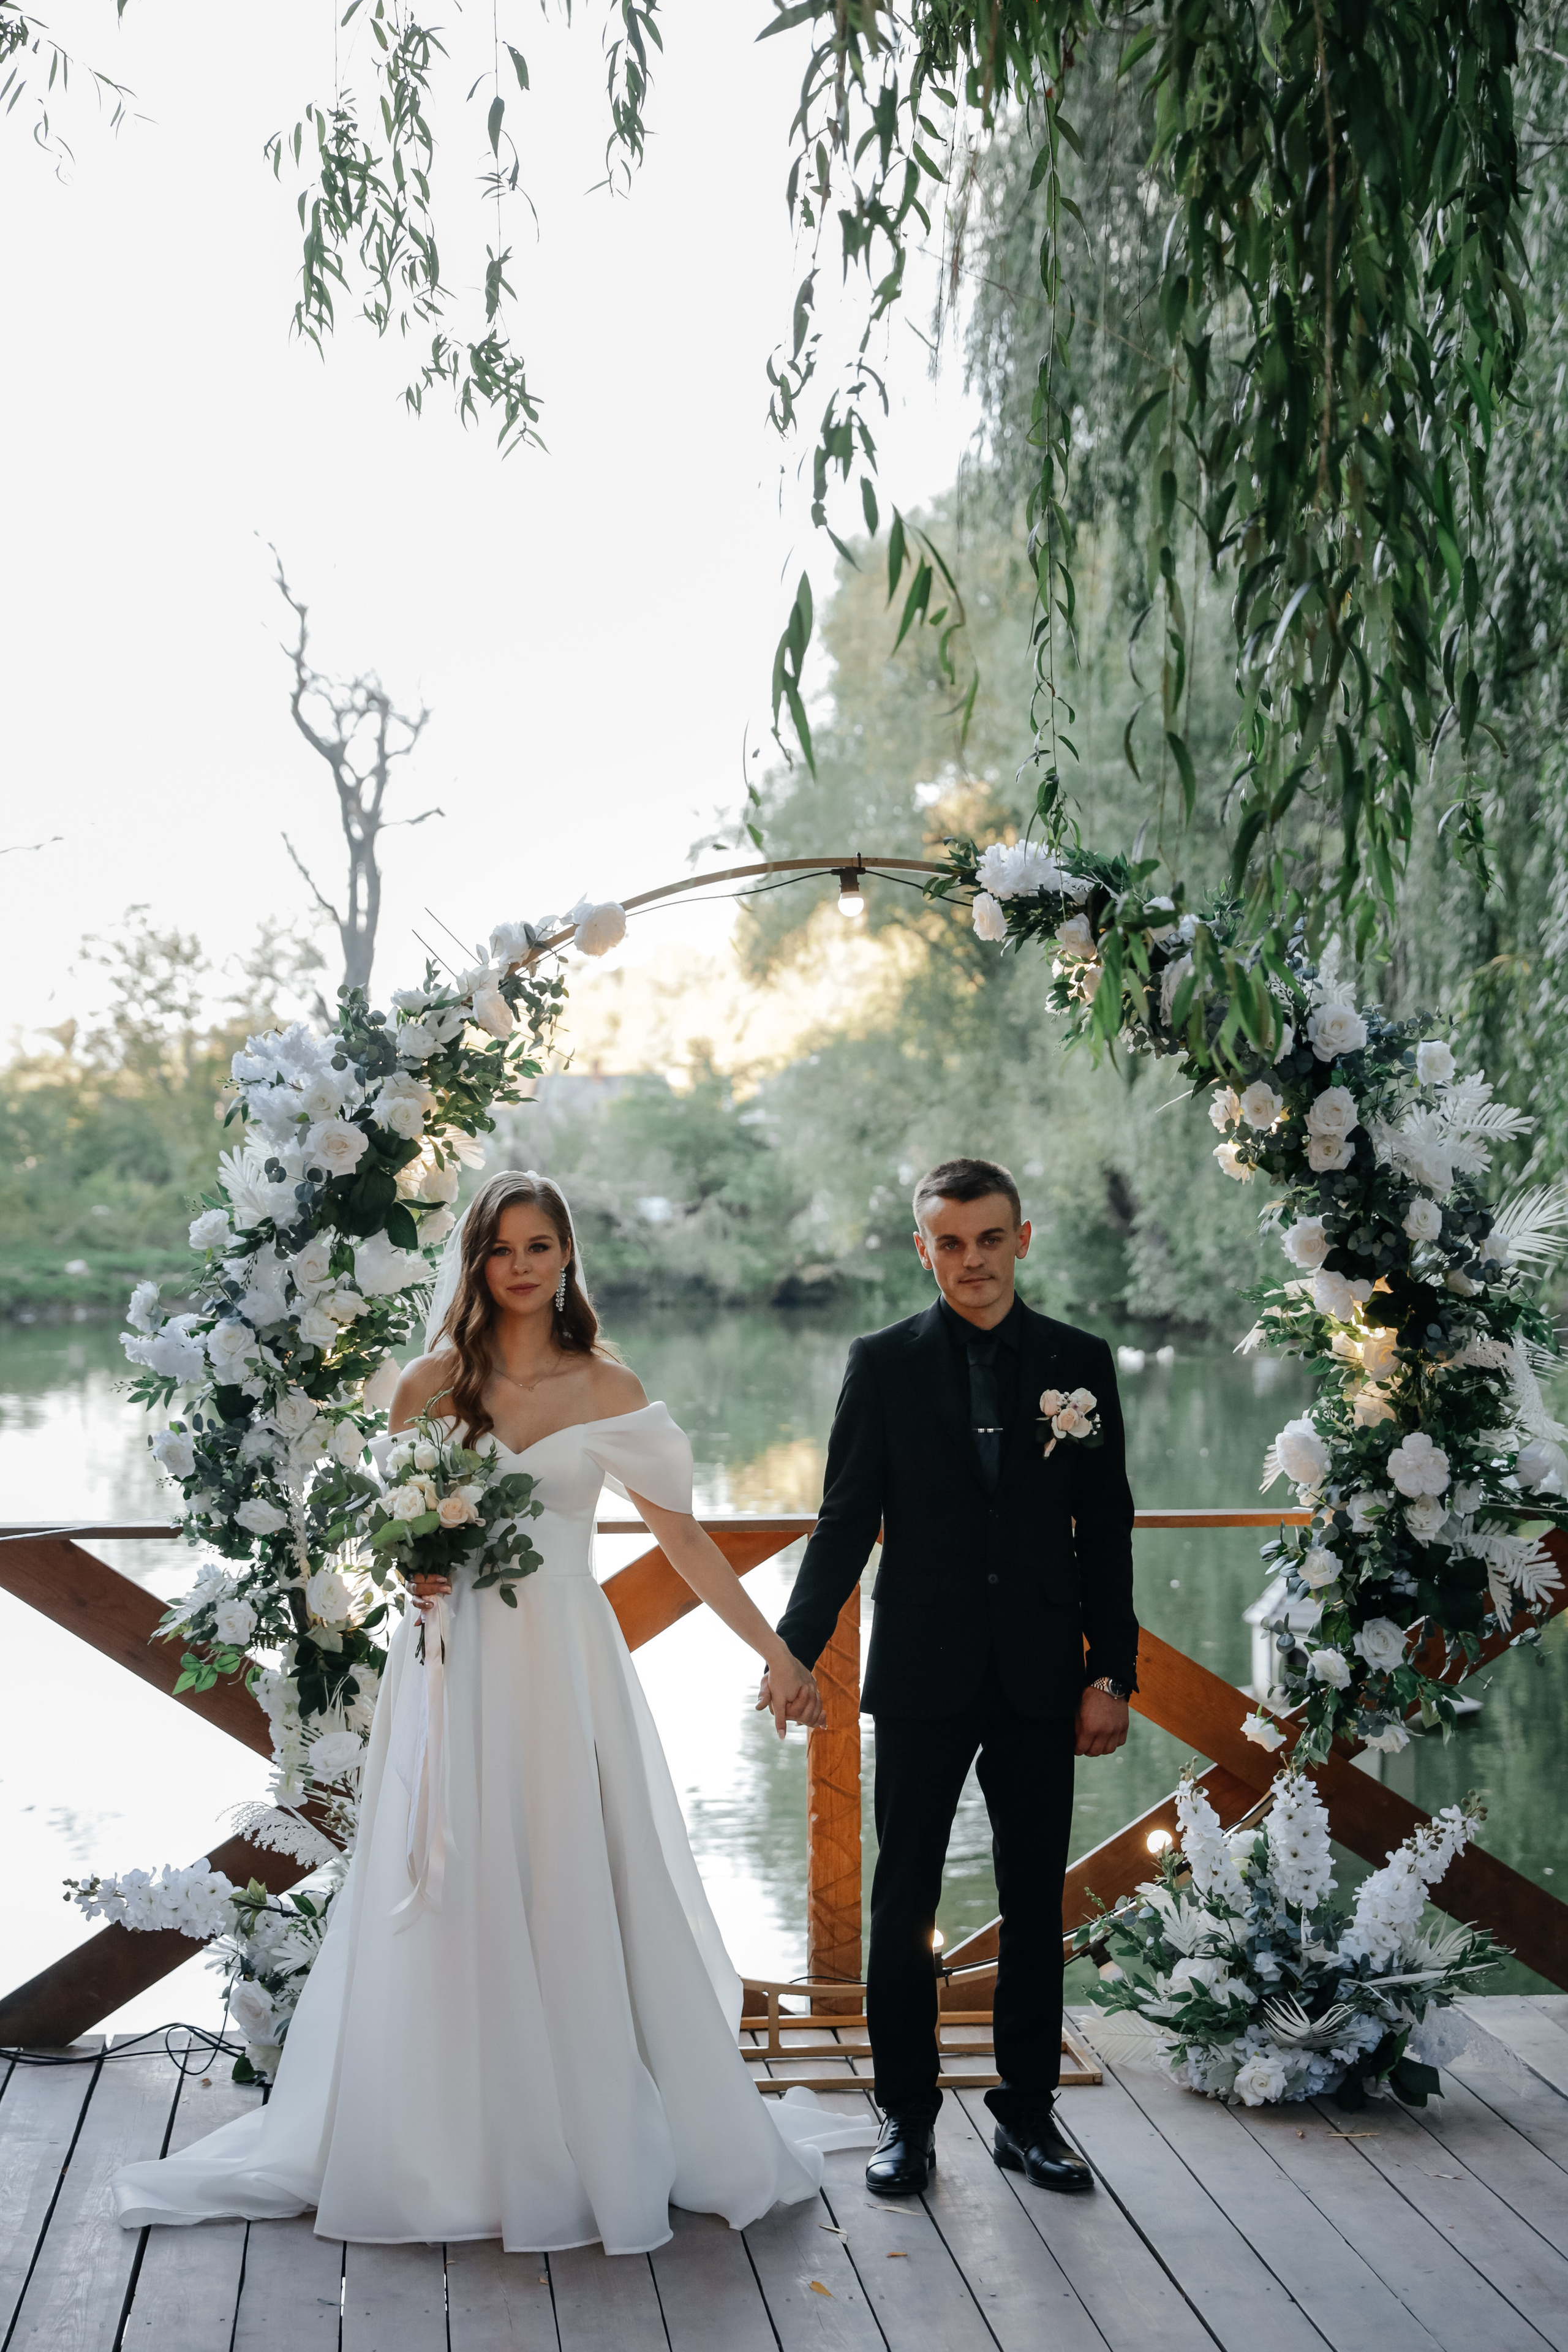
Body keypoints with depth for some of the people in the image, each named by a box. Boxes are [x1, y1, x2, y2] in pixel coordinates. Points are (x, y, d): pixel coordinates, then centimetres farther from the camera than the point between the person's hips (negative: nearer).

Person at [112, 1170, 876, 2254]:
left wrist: (777, 1652, 1)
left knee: (582, 1900, 0)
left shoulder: (607, 1390, 2)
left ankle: (604, 2142, 15)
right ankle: (450, 2147, 16)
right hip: (454, 1667, 1)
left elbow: (683, 1534, 3)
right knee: (454, 1904, 3)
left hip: (564, 1666, -1)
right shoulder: (433, 1383, 3)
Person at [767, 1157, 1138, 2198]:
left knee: (1037, 1903, 10)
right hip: (924, 1677, -1)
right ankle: (908, 2117, 18)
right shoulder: (884, 1363, 0)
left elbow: (1106, 1531, 5)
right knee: (904, 1898, 5)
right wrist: (794, 1647, -13)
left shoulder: (1080, 1362, 3)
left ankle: (1029, 2111, 23)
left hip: (1041, 1679, 1)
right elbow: (846, 1523, -2)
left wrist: (1111, 1673, 0)